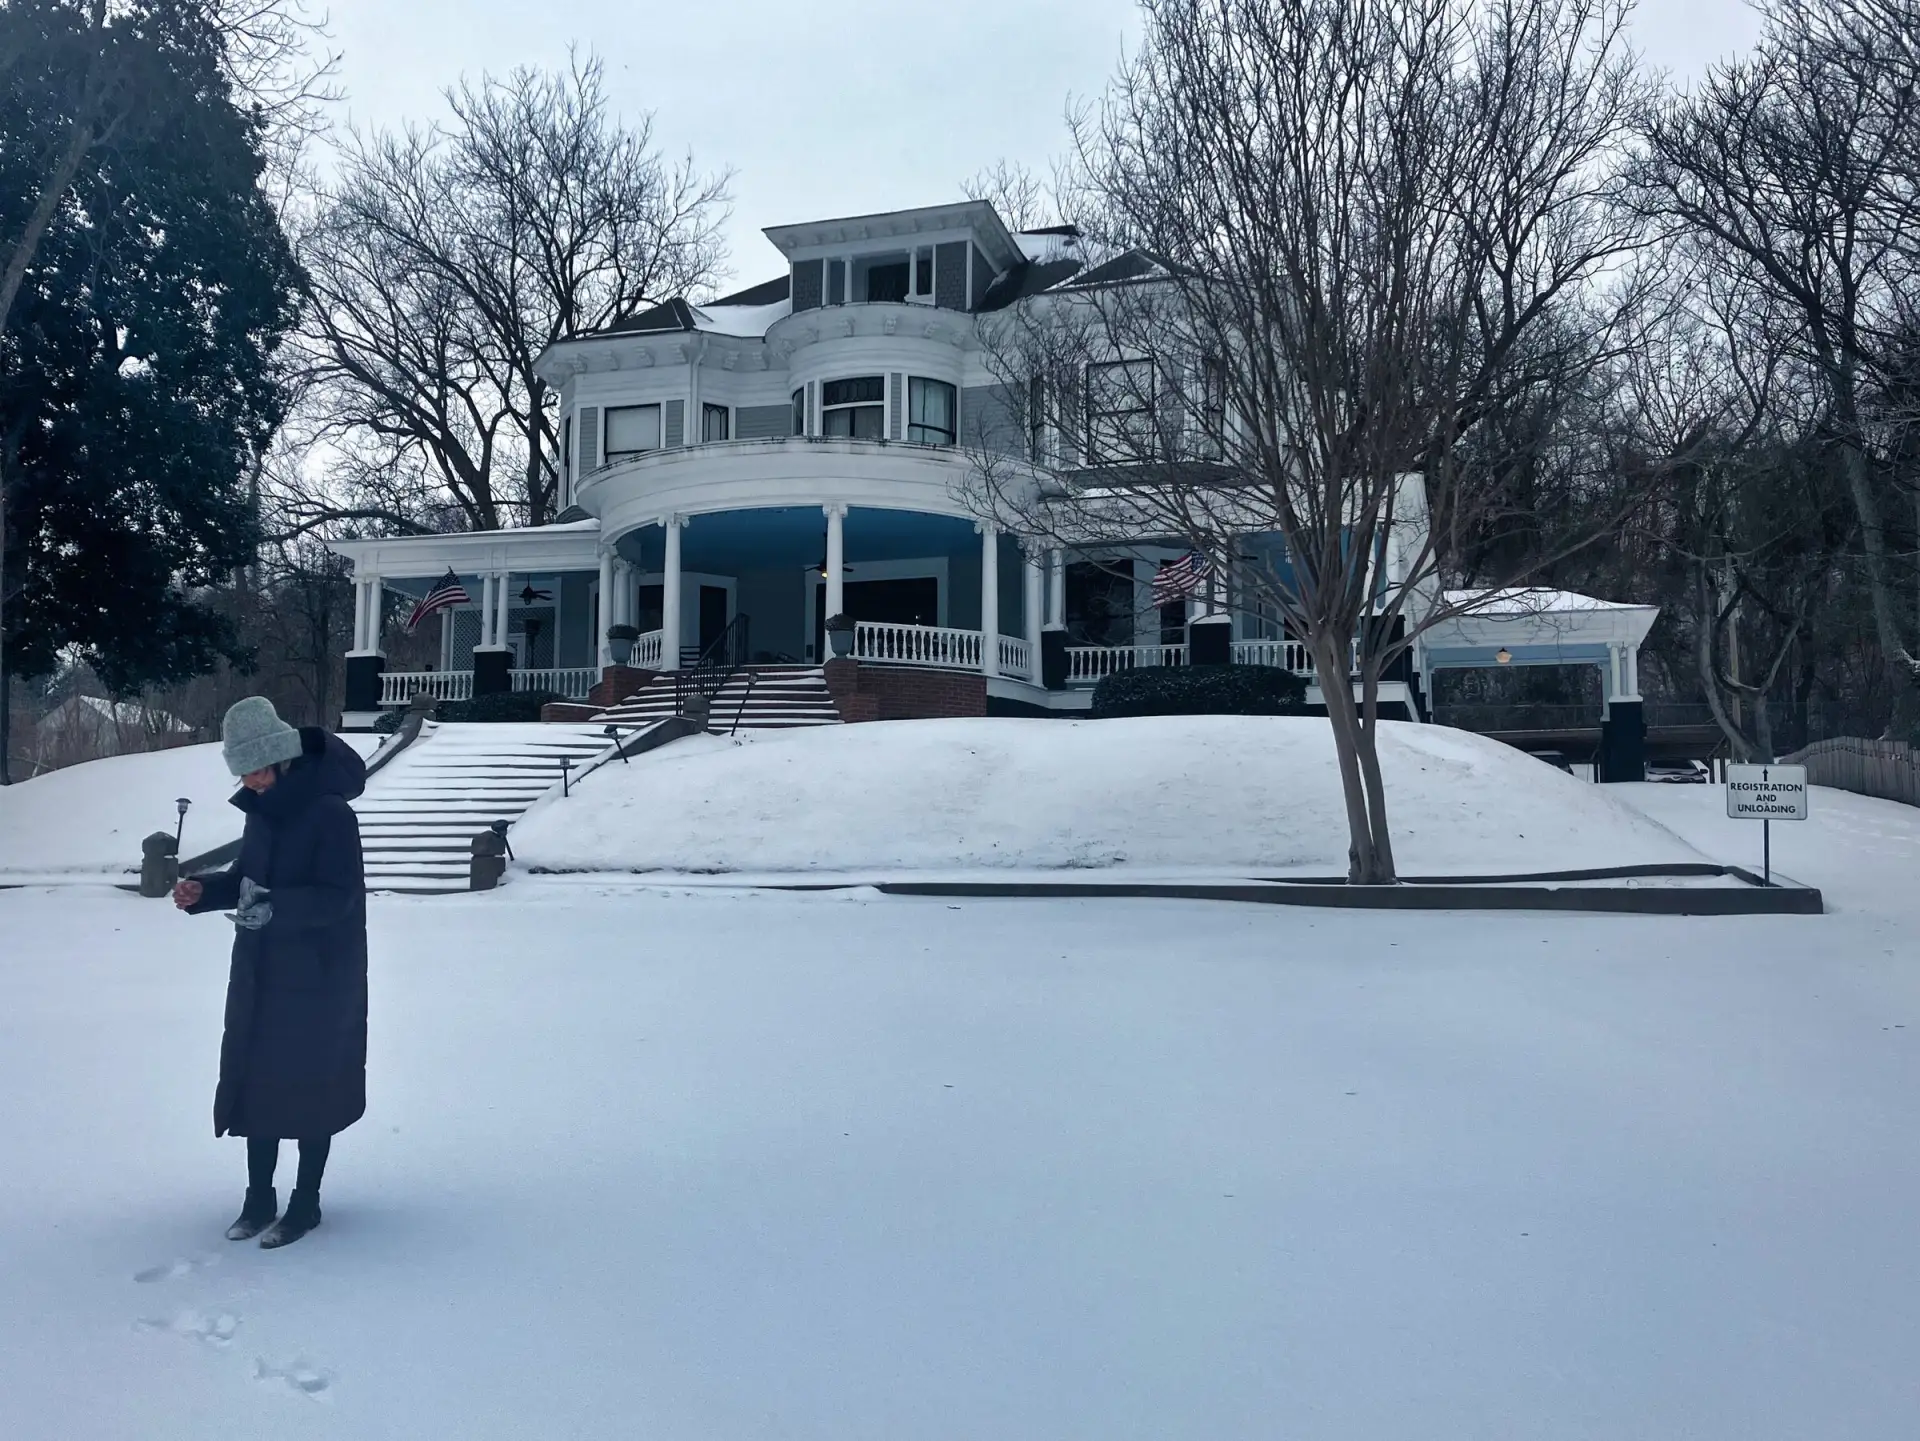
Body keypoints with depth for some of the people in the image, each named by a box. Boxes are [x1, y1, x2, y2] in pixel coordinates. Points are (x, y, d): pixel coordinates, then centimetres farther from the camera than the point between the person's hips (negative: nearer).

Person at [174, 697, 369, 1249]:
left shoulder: (330, 813, -19)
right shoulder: (263, 810, 5)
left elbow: (337, 897, -21)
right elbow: (247, 874, 16)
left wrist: (275, 907, -33)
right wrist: (205, 891, -2)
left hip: (318, 979, -7)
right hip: (259, 974, 8)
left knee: (310, 1086, 4)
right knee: (254, 1080, 12)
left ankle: (305, 1204, 19)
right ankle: (259, 1199, 27)